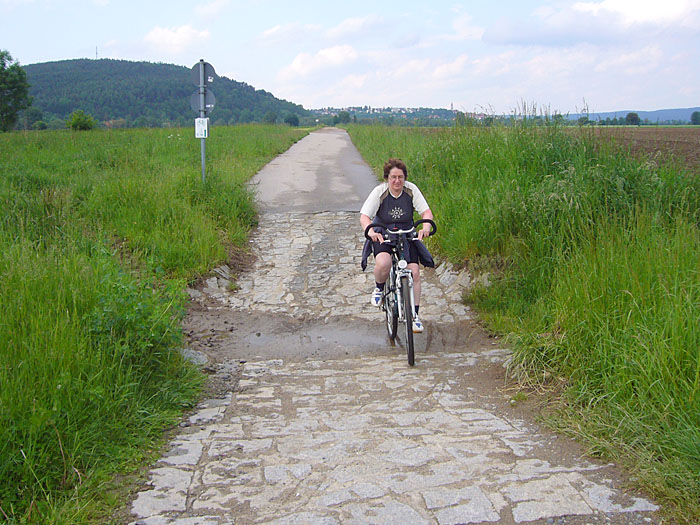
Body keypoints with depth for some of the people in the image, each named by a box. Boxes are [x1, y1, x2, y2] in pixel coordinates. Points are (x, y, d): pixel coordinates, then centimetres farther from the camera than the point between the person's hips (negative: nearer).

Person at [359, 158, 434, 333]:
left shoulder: (411, 189, -9)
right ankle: (379, 288, 4)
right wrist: (371, 231, -40)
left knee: (414, 272, -13)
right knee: (383, 263, -32)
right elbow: (364, 217, -18)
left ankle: (415, 315, 3)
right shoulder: (379, 192, -13)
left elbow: (426, 212, -10)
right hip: (382, 236, -2)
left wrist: (425, 227, -32)